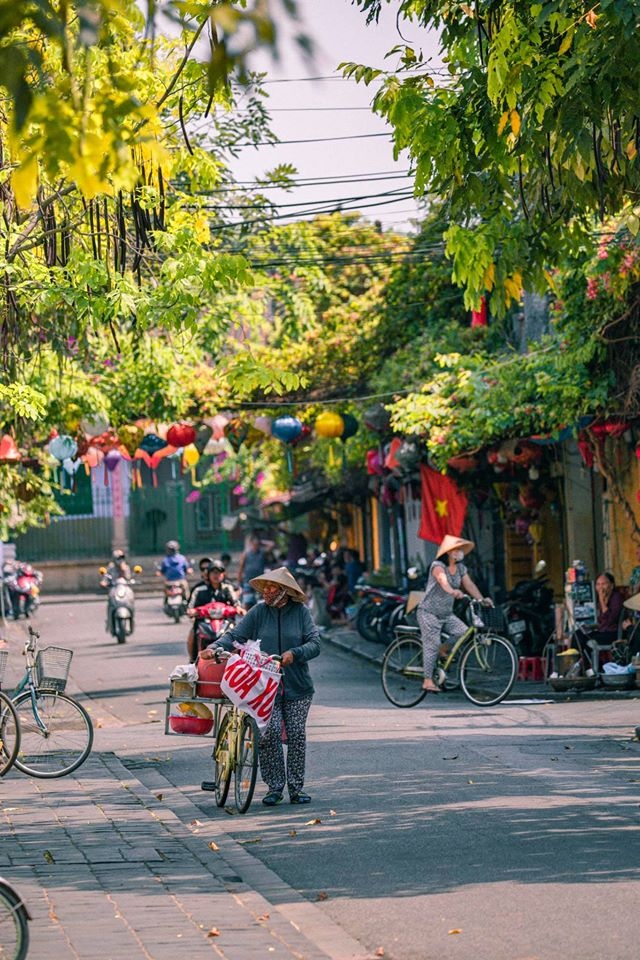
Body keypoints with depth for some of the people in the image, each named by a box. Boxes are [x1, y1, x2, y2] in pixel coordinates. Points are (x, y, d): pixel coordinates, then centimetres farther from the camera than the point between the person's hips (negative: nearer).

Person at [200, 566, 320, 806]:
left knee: (296, 735, 1)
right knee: (270, 733, -11)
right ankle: (274, 788, 2)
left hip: (297, 687, 1)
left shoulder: (300, 612, 2)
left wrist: (294, 653, -20)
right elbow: (235, 636, -3)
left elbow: (315, 644, -3)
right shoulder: (259, 612, 3)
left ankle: (296, 788, 12)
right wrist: (214, 648, -20)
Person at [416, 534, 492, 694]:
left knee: (464, 633, -14)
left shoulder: (460, 568, 5)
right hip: (429, 612, -6)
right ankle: (428, 680, -5)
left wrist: (481, 599, -19)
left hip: (447, 613, 6)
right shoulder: (438, 566, -18)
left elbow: (469, 585, -2)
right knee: (432, 645, -11)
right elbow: (442, 579, -39)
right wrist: (452, 591, -59)